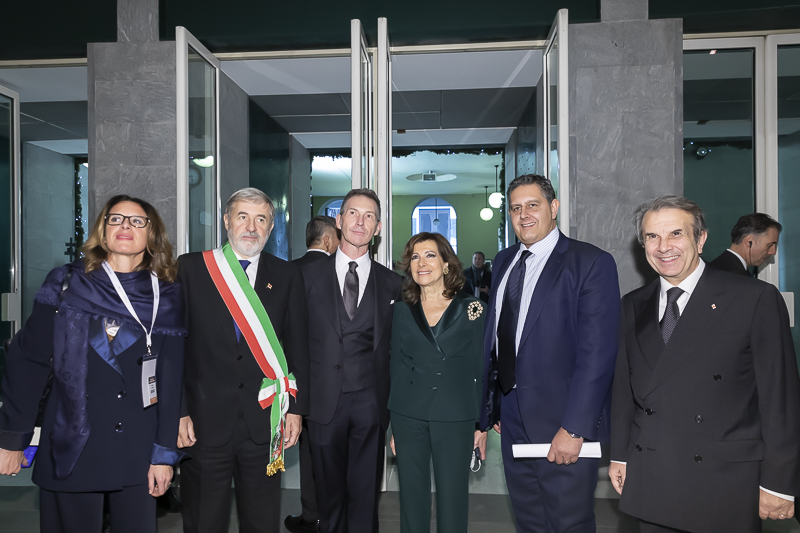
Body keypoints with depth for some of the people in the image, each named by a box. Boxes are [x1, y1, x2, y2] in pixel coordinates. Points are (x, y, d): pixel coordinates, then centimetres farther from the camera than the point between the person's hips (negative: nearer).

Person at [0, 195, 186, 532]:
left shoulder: (166, 298, -2)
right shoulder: (66, 284, 0)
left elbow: (171, 378, -2)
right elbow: (27, 361, 1)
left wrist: (164, 453, -3)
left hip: (137, 452, 0)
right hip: (71, 448, 0)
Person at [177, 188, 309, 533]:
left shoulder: (287, 276, 4)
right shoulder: (190, 268, 0)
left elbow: (299, 347, 5)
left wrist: (296, 408, 1)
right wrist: (178, 412, -4)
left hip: (264, 424, 1)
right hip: (203, 423, -1)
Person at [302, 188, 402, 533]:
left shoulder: (392, 284, 4)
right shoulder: (309, 276, 3)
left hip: (370, 401, 0)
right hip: (324, 401, 0)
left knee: (365, 495, 10)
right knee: (330, 494, 15)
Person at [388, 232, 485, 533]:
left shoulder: (471, 309, -2)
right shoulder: (403, 313, 4)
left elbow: (481, 369, 1)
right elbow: (396, 369, 8)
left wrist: (482, 424, -2)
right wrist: (393, 427, 7)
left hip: (455, 418, -2)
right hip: (408, 417, 2)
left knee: (453, 501, 7)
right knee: (412, 499, 11)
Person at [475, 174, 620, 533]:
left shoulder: (592, 263, -11)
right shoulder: (503, 262, 10)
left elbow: (597, 352, -16)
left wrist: (574, 428, -19)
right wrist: (489, 410, 12)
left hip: (563, 424, -6)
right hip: (513, 420, 6)